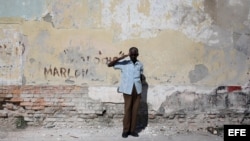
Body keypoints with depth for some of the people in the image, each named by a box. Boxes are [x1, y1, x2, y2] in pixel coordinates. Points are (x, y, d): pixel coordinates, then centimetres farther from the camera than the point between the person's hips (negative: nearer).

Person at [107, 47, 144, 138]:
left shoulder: (140, 65, 5)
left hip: (137, 90, 3)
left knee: (135, 110, 7)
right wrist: (121, 57, -18)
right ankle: (126, 130, 14)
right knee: (127, 110, 2)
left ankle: (132, 130, 17)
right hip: (127, 90, -3)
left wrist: (140, 91, 14)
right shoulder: (124, 63, -3)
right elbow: (109, 65, -10)